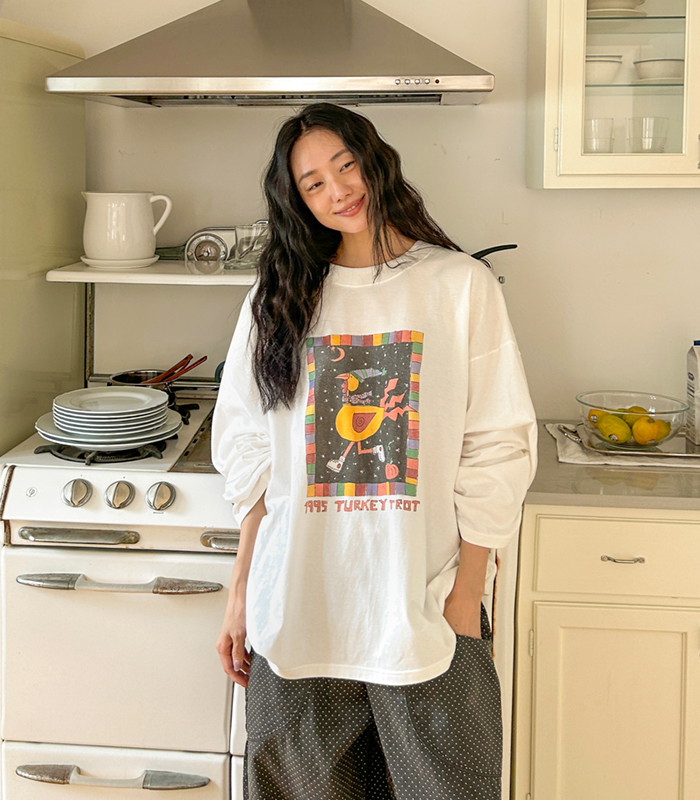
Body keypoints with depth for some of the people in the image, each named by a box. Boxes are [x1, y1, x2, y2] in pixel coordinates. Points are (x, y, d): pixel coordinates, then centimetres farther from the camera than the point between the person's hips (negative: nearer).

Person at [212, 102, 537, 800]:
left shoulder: (461, 284, -1)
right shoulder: (279, 297, 7)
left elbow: (497, 451, -3)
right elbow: (251, 457, 9)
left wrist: (466, 597, -7)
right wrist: (241, 593, 6)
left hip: (424, 611, -2)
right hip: (298, 607, 2)